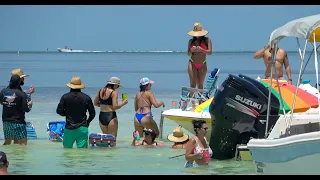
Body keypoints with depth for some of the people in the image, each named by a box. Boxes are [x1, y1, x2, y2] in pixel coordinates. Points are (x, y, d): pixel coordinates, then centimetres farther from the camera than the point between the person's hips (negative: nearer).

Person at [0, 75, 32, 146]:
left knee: (7, 142, 18)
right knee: (23, 143, -3)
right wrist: (30, 103, 6)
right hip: (18, 122, -5)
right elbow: (26, 109, -14)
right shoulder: (22, 94, -14)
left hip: (6, 121, 5)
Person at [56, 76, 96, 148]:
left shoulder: (65, 97, -2)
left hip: (69, 128, 0)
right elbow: (92, 113, 5)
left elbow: (59, 111, -3)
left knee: (67, 148, 11)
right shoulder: (86, 98, 1)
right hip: (82, 128, 1)